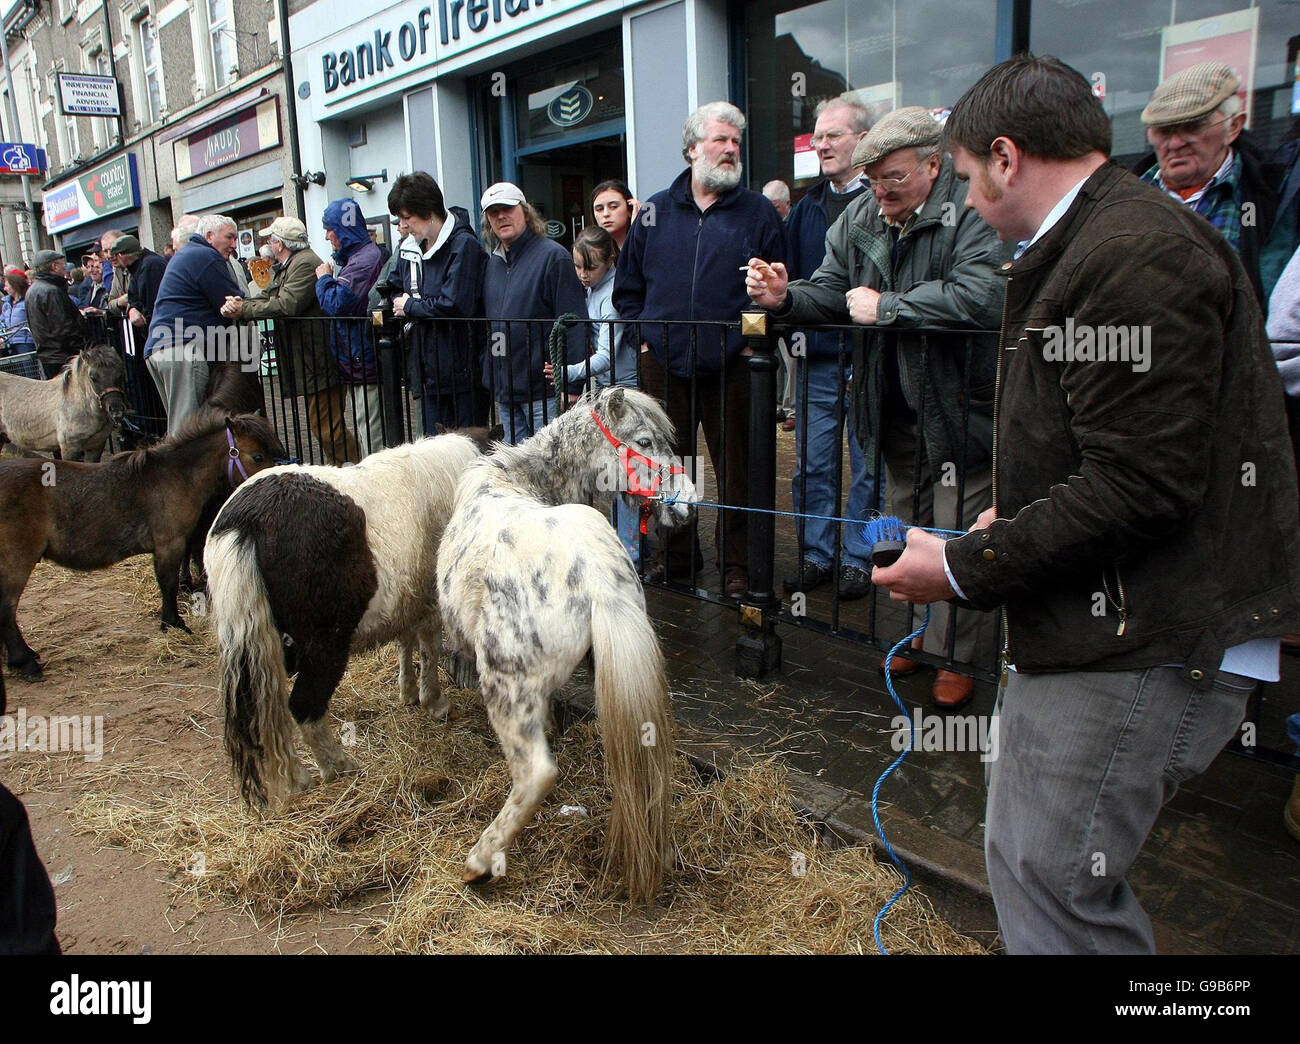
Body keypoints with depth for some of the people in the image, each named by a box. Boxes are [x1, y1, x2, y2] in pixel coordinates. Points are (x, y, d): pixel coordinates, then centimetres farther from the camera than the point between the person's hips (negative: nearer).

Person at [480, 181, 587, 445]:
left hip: (543, 387, -7)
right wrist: (490, 377, 15)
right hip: (504, 390, 7)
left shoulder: (553, 256, -8)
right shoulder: (493, 263, 14)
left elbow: (573, 324, -12)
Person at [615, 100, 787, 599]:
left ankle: (737, 566, 17)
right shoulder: (655, 211, 9)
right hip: (663, 365, 2)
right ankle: (677, 554, 27)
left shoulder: (758, 212, 4)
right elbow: (627, 286, 15)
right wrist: (643, 335, 6)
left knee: (736, 469, 3)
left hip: (732, 367, -2)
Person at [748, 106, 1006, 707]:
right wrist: (785, 297, -15)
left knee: (958, 535, 1)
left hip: (960, 404, -6)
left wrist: (884, 306, -21)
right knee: (906, 528, 17)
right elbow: (830, 291, 8)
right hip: (894, 405, 7)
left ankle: (955, 656, 17)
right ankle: (921, 632, 34)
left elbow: (981, 296, -31)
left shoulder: (974, 213, -16)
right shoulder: (859, 218, 5)